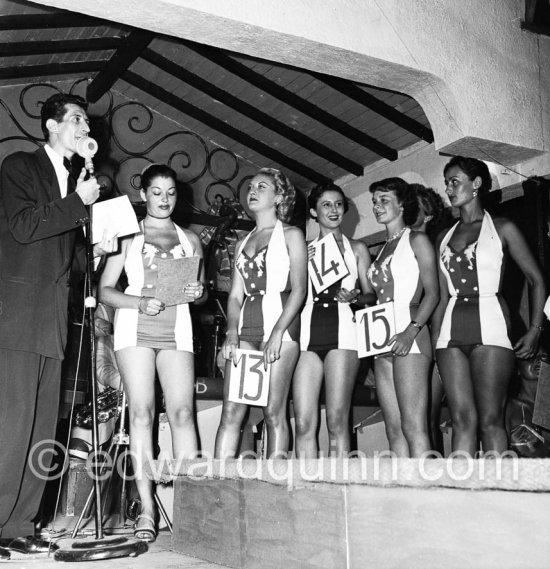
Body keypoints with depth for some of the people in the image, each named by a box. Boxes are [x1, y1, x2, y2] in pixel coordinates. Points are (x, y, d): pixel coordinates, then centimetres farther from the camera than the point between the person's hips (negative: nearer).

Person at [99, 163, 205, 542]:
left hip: (176, 329, 2)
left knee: (182, 412, -10)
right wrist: (140, 302, -12)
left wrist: (197, 293, -5)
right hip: (135, 326, -1)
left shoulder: (190, 239, 18)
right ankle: (147, 510, -3)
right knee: (141, 412, -7)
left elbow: (202, 290, 19)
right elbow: (105, 289, 5)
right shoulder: (127, 236, 12)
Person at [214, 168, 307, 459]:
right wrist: (232, 333, -3)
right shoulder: (243, 243, 22)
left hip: (280, 322, -4)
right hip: (245, 326, 5)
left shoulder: (290, 235, 8)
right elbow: (235, 295, 15)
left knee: (274, 411, -8)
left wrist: (277, 334, -15)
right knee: (231, 410, -3)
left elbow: (299, 289, -3)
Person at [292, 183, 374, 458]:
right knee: (303, 423, -6)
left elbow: (371, 295, 14)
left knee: (337, 422, -9)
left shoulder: (356, 248, 17)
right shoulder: (304, 250, 20)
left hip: (342, 330, -1)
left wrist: (355, 297, -7)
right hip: (307, 332, 2)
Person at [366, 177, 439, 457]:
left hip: (408, 337, -7)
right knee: (394, 429, 2)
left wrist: (411, 331, -19)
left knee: (413, 426, -13)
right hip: (382, 341, 7)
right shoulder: (382, 250, 24)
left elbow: (432, 293, -6)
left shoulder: (416, 240, 4)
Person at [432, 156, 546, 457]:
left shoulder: (502, 228, 7)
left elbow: (536, 280, 6)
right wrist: (434, 340, 9)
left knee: (490, 420, -7)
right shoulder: (444, 237, 19)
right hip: (452, 329, 4)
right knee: (462, 419, -2)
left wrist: (535, 330, -5)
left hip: (490, 325, -4)